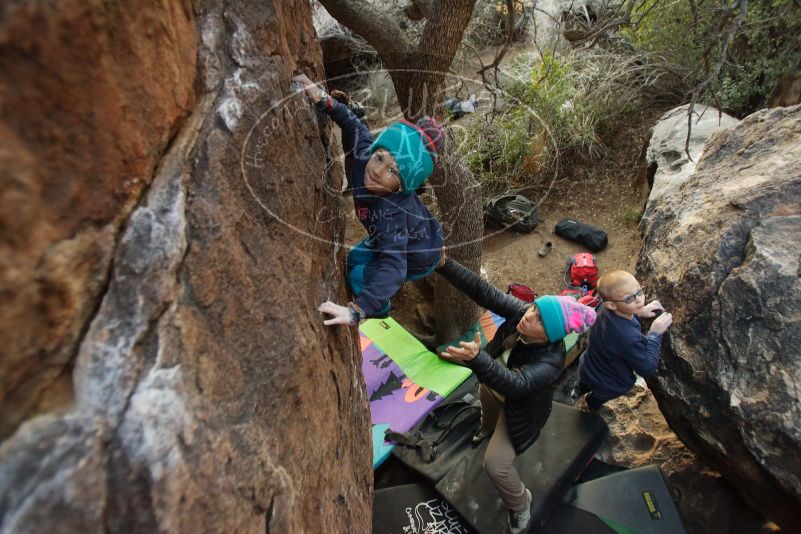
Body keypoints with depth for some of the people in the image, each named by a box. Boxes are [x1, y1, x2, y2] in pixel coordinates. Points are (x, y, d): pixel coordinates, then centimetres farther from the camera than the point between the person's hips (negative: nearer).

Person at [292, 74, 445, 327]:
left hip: (418, 256, -7)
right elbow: (353, 123, -11)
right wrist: (323, 99, -26)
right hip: (393, 240, 7)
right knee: (355, 258, 21)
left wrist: (356, 311, -66)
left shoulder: (393, 212, -48)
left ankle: (380, 310, 24)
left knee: (360, 276, -6)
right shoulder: (364, 154, -29)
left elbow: (393, 268, -56)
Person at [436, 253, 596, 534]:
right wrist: (444, 265, -46)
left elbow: (514, 385, -57)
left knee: (495, 463, -3)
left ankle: (520, 506, 31)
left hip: (519, 408, -6)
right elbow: (485, 292, -35)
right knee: (487, 406, 37)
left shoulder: (550, 360, -44)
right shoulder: (520, 311, -31)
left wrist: (475, 359, -74)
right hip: (492, 387, 6)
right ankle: (489, 427, 77)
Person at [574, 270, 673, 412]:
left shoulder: (606, 310, -24)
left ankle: (580, 391, 74)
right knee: (599, 396, 34)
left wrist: (639, 314, -12)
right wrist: (655, 333, -27)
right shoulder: (629, 338, -46)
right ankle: (587, 405, 66)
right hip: (608, 385, -5)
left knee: (586, 381, 41)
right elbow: (647, 369, -29)